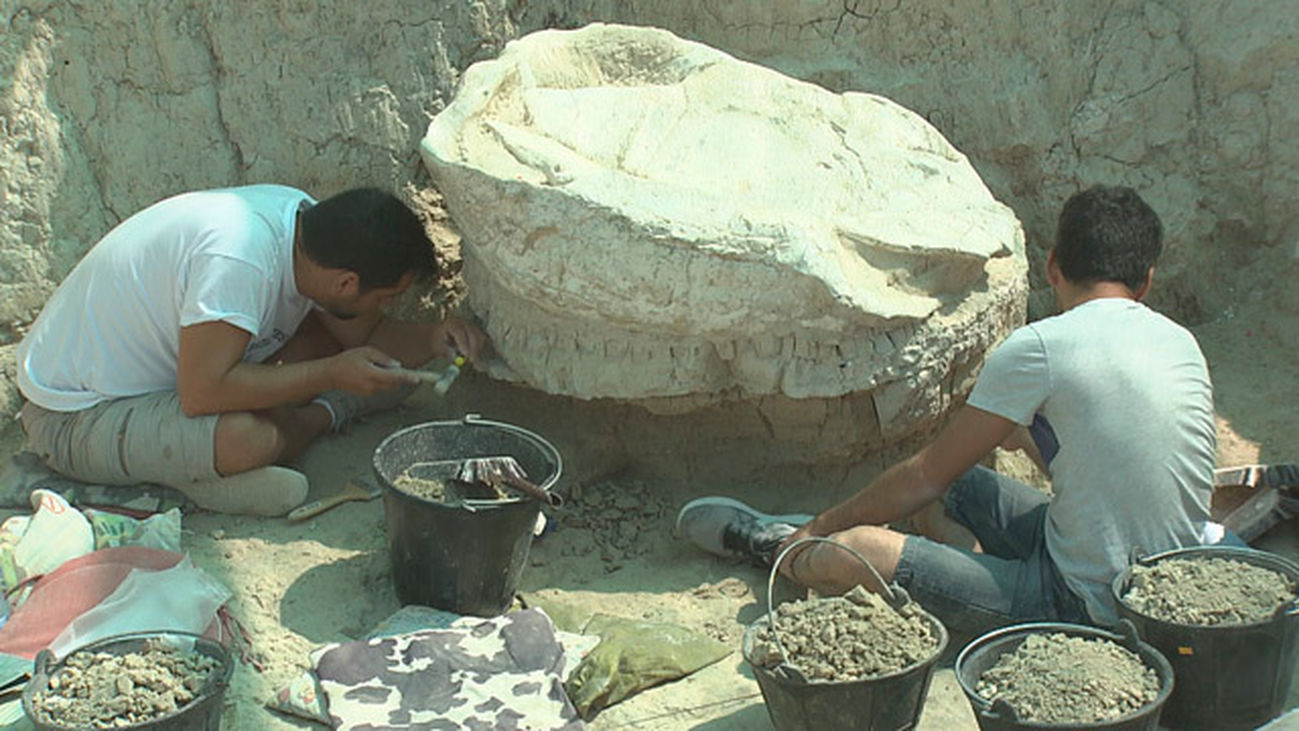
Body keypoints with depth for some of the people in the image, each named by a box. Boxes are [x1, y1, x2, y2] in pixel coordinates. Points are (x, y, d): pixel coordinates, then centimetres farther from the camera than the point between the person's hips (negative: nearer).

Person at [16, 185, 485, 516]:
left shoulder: (301, 216, -8)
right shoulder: (240, 258, -35)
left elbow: (356, 334, 6)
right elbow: (202, 393, -36)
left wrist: (429, 340, -13)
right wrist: (332, 374, -29)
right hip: (73, 418, -8)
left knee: (324, 332, 1)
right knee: (248, 439, -33)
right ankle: (320, 416, -4)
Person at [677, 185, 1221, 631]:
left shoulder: (1040, 347, -16)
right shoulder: (1180, 342, 6)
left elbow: (925, 475, -9)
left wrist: (819, 528, 5)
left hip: (1087, 608, -8)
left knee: (843, 555, -9)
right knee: (949, 489, 19)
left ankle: (772, 544, 21)